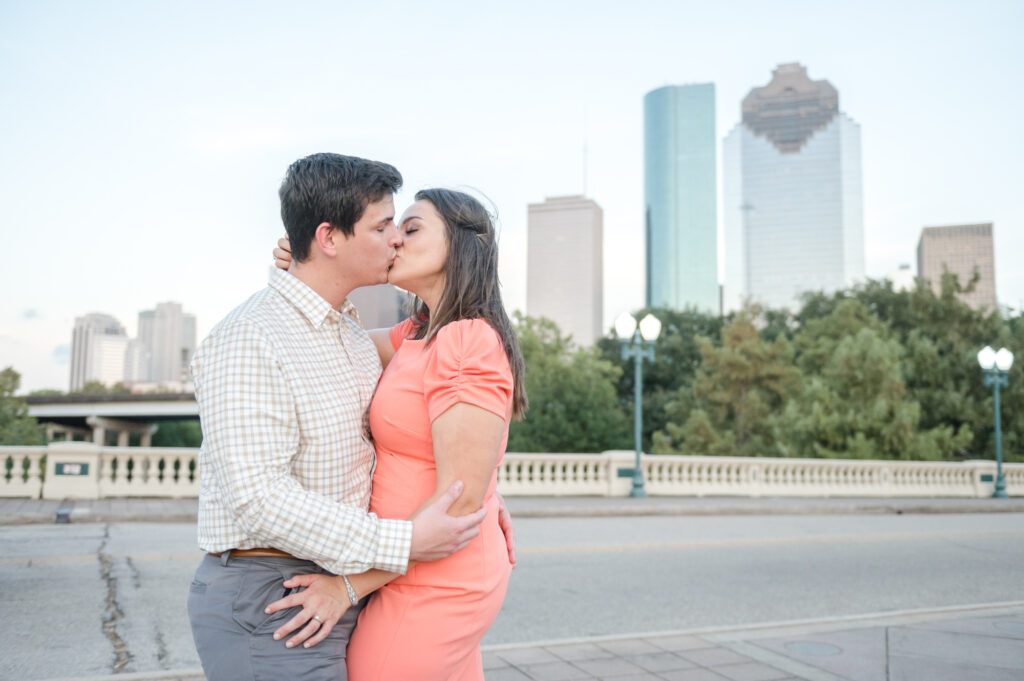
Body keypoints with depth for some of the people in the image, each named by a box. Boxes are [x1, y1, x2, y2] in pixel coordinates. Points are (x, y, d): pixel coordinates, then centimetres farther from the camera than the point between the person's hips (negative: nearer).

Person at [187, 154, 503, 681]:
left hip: (333, 592, 9)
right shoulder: (246, 340, -18)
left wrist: (478, 489, 11)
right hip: (268, 603, -8)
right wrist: (403, 544, -26)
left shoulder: (354, 338, 12)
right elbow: (258, 495, -26)